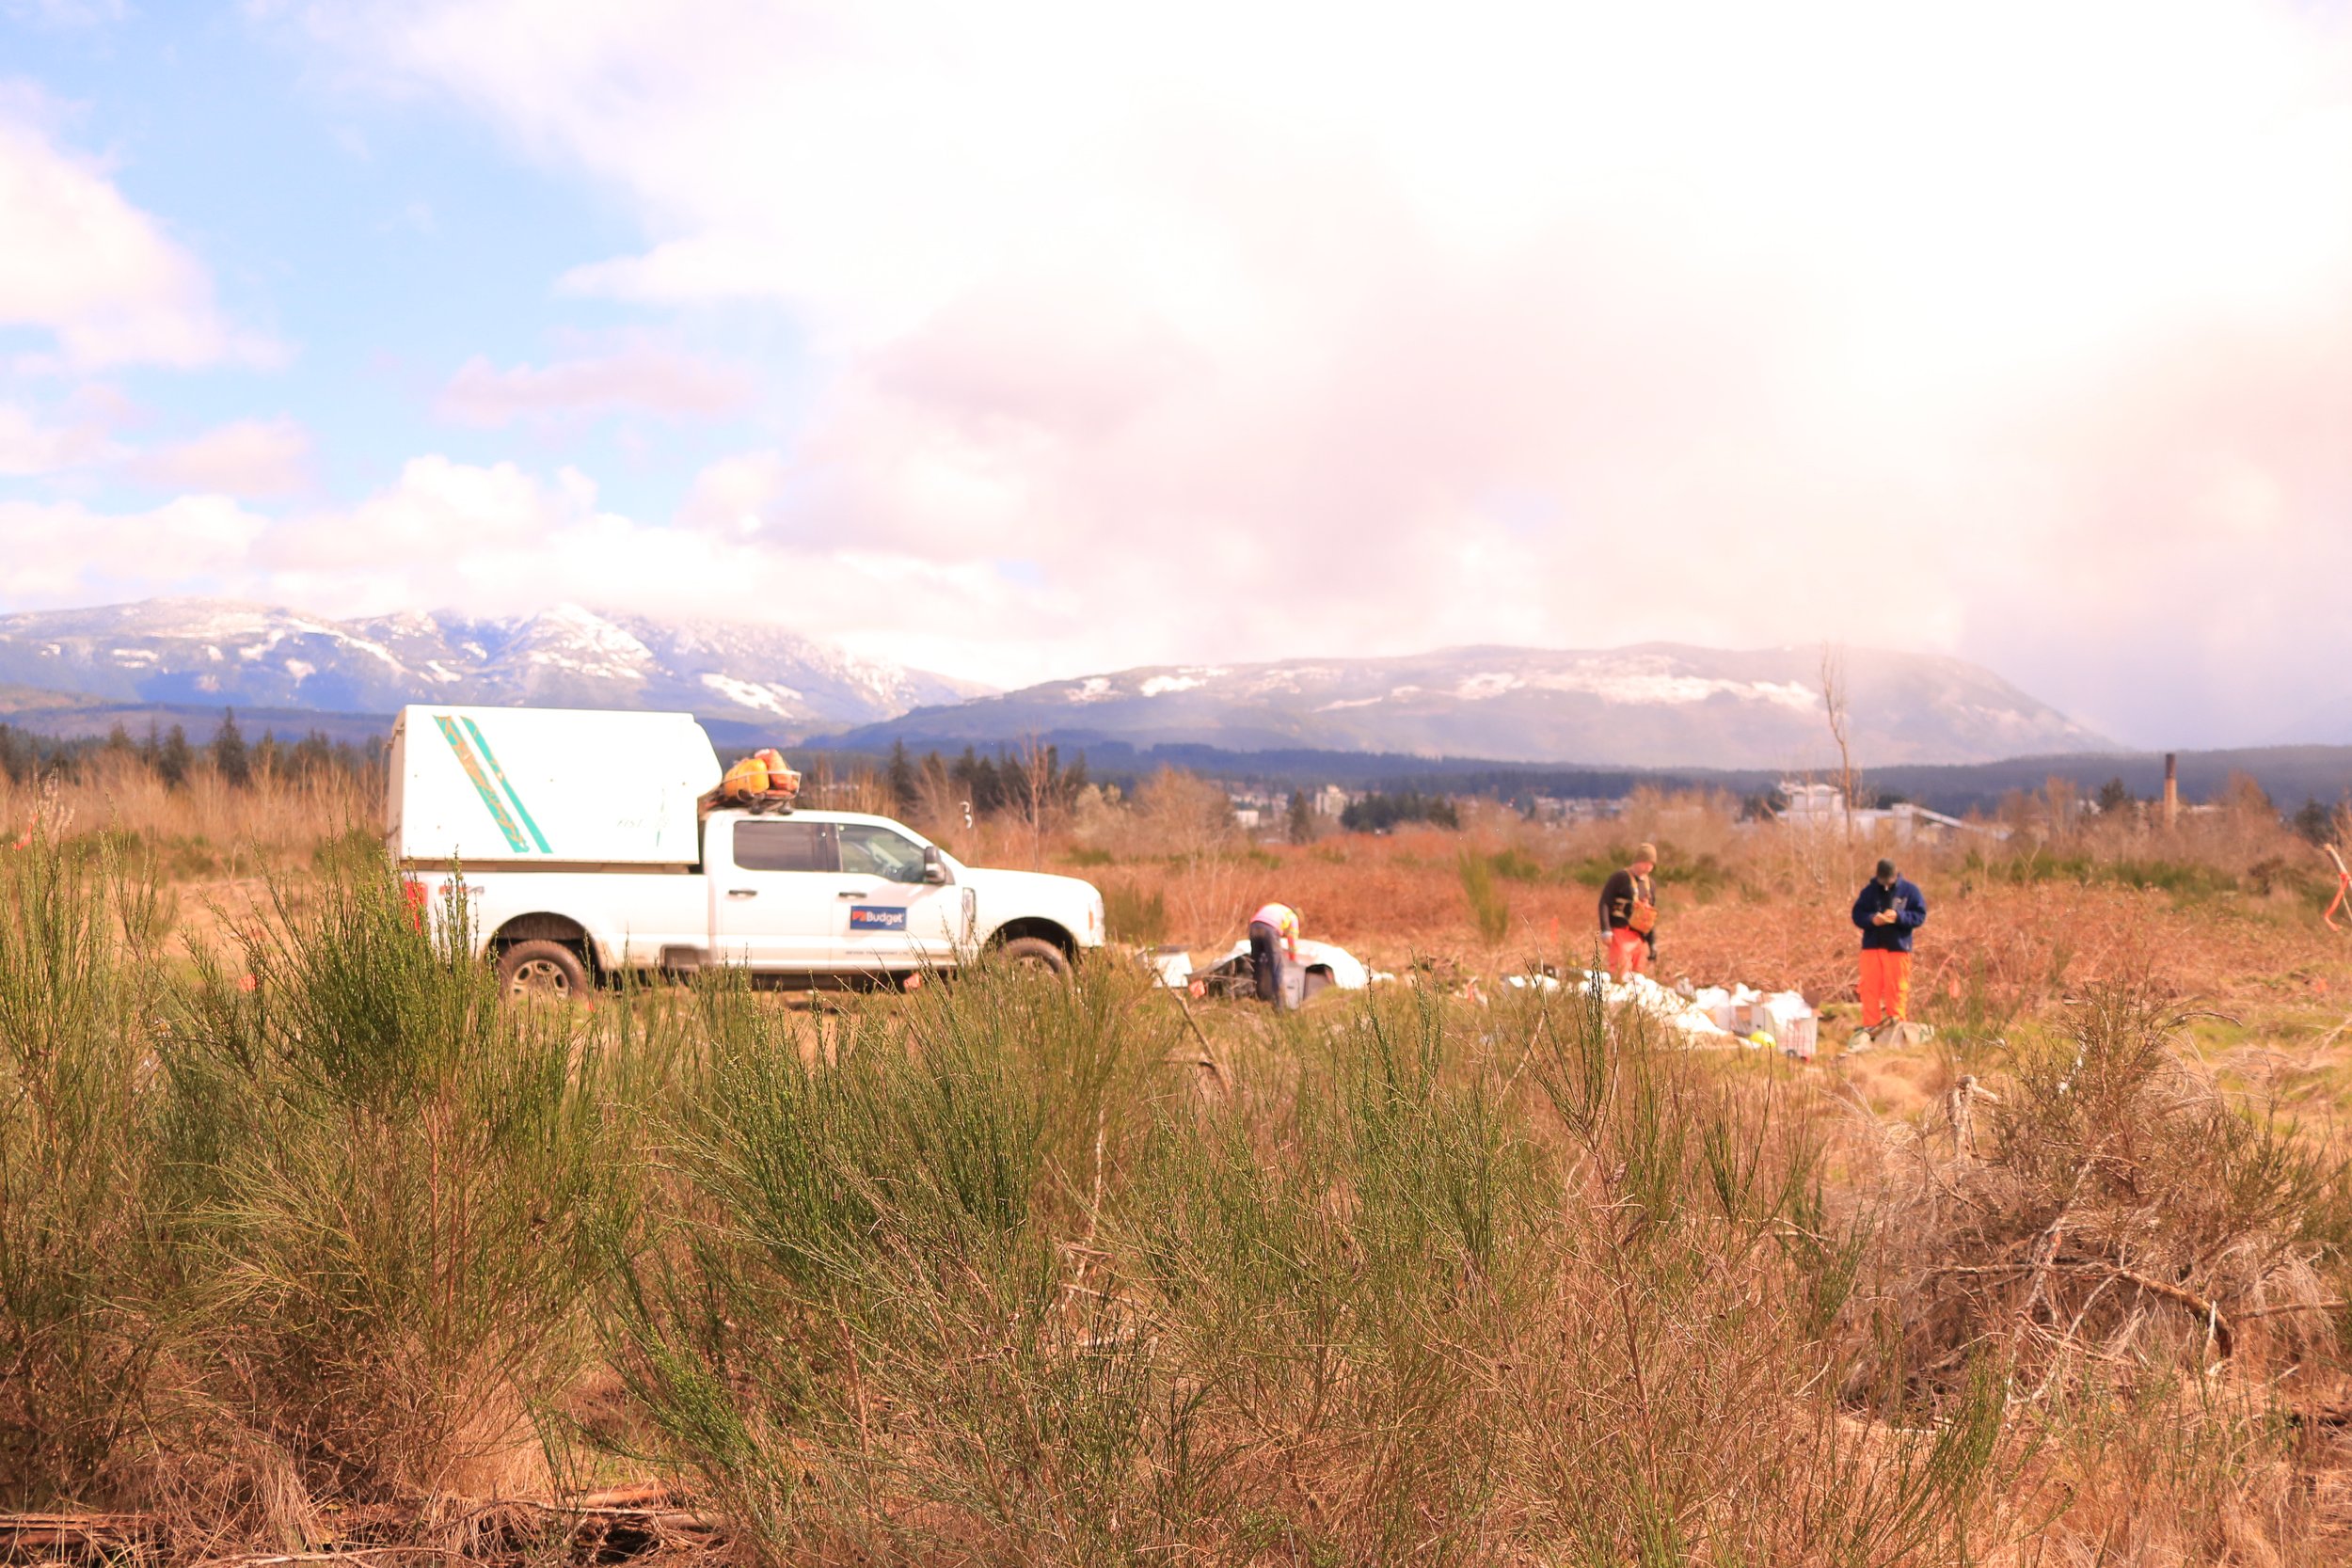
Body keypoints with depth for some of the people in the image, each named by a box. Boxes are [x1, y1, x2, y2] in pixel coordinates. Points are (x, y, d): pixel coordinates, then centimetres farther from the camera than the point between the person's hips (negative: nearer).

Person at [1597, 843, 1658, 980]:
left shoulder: (1650, 885, 18)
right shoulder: (1620, 878, -1)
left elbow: (1652, 918, 23)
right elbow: (1604, 903, -7)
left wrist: (1653, 944, 18)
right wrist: (1605, 931, -18)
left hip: (1640, 938, 6)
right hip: (1621, 933, -6)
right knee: (1621, 975, -18)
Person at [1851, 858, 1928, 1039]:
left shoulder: (1909, 890, 0)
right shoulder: (1869, 890, 5)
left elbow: (1920, 915, -3)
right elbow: (1857, 915, 4)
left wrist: (1899, 917, -19)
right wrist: (1871, 919, -16)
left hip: (1898, 947, -2)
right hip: (1872, 945, 2)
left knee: (1896, 987, -1)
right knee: (1870, 987, 0)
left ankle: (1896, 1023, 8)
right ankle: (1870, 1025, 4)